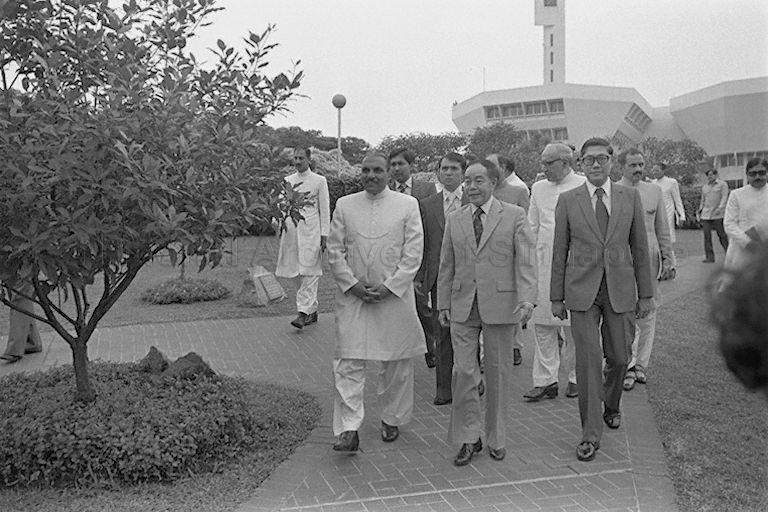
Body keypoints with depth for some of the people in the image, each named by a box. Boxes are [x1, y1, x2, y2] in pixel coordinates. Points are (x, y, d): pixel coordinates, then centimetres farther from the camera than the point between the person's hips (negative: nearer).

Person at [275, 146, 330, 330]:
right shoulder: (287, 181, 13)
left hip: (311, 230, -4)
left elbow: (324, 210, 2)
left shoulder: (319, 181, 3)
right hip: (291, 229, 5)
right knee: (298, 273, 7)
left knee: (309, 272, -10)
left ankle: (303, 313, -12)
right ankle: (312, 311, 18)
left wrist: (324, 235, -4)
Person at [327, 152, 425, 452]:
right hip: (352, 294, 1)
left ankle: (392, 420, 28)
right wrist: (353, 284, -7)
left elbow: (413, 253, -3)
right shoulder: (344, 205, 7)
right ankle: (348, 430, -1)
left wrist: (389, 287, -11)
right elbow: (335, 250, 5)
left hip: (395, 295, -1)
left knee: (397, 363, 9)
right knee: (348, 363, -5)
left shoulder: (408, 205, 2)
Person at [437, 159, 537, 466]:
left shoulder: (514, 216, 1)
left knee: (498, 372, 7)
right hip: (462, 308, 2)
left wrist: (526, 300, -17)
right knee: (463, 371, -2)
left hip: (500, 306, -2)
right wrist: (443, 304, 11)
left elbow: (526, 261, -5)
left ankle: (496, 438, 23)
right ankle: (468, 438, 13)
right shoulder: (454, 221, 11)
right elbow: (446, 266, 14)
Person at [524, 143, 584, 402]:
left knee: (573, 324, 4)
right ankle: (545, 380, 9)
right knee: (542, 322, 2)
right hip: (543, 263, 4)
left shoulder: (584, 186, 0)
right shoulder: (538, 188, 13)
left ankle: (576, 378, 18)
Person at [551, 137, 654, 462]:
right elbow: (560, 251, 4)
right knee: (588, 359, -5)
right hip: (582, 290, -2)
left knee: (619, 357, 10)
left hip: (620, 289, 2)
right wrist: (556, 297, 3)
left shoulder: (630, 197, 5)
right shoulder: (567, 201, 1)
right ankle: (590, 433, 4)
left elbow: (640, 248, 8)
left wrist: (646, 294, 6)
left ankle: (611, 405, 40)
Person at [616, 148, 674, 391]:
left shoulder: (654, 191, 11)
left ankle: (640, 364, 21)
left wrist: (667, 259, 8)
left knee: (647, 315, 8)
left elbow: (662, 229, 13)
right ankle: (627, 365, 2)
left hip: (649, 260, 4)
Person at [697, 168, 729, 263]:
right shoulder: (704, 186, 18)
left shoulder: (723, 184, 5)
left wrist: (720, 208, -21)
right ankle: (709, 257, -1)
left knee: (722, 235, -2)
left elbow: (724, 197, -6)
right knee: (707, 236, -3)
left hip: (718, 215, -4)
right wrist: (700, 211, 16)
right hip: (706, 215, 4)